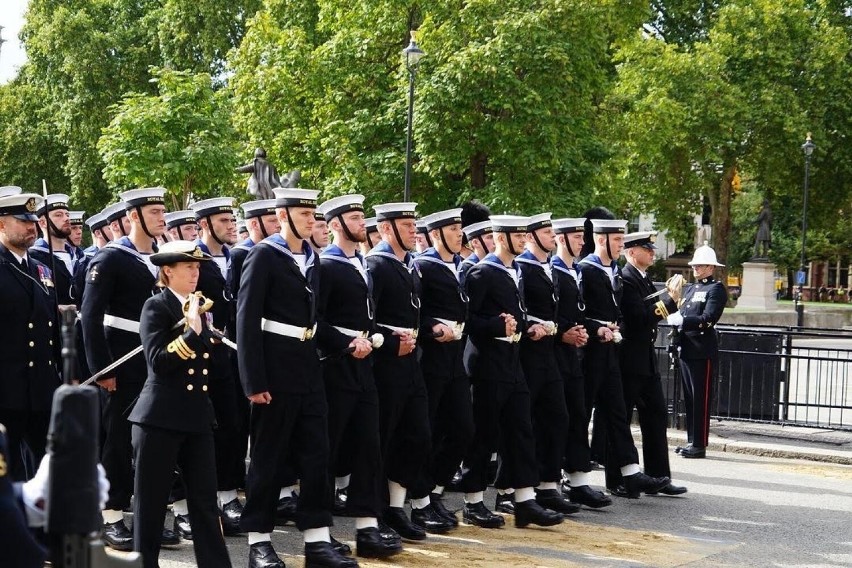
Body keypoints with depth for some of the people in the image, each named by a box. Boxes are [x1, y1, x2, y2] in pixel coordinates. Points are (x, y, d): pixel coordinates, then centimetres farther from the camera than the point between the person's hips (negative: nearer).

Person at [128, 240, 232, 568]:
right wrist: (192, 332, -21)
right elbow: (158, 361, -19)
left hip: (197, 417, 6)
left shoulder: (198, 307, 15)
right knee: (151, 501, 3)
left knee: (205, 501, 6)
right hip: (160, 418, -6)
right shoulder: (155, 307, -6)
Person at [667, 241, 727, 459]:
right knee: (689, 398, 11)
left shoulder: (716, 289, -6)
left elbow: (708, 319, -17)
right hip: (686, 350, 8)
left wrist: (680, 320, -20)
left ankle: (699, 445, -1)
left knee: (701, 400, -4)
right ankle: (691, 441, 17)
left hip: (703, 353, -8)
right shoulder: (691, 289, 19)